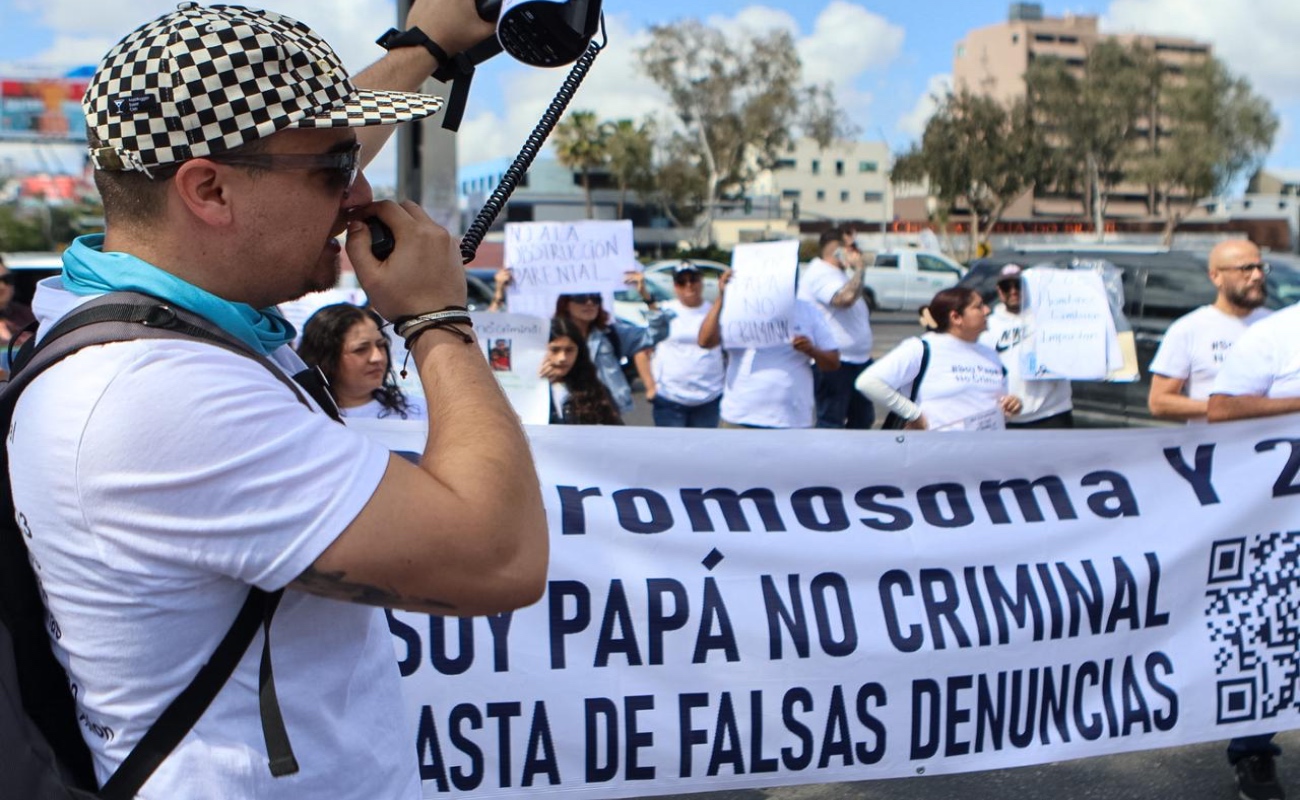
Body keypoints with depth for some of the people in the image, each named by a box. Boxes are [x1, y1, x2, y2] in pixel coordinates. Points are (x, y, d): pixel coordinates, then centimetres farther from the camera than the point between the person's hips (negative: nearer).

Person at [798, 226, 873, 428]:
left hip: (856, 359, 11)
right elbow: (845, 298, -33)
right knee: (831, 421, -6)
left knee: (863, 417, 19)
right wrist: (859, 269, -20)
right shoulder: (820, 273, -17)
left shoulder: (838, 273, 18)